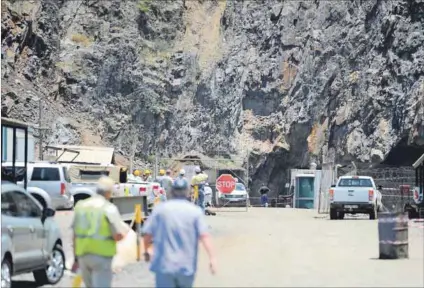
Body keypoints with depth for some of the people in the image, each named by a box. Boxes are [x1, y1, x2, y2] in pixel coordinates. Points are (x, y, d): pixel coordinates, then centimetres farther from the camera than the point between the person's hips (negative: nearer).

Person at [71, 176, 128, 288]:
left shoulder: (81, 205, 7)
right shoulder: (109, 208, -10)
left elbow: (75, 234, 10)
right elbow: (118, 236, -15)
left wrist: (76, 258, 17)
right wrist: (125, 231, 9)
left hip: (83, 254, 6)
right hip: (101, 255, -6)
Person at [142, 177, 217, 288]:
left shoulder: (160, 209, 0)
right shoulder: (195, 211, -1)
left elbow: (147, 234, 0)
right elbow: (204, 236, -13)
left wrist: (146, 251, 17)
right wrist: (212, 258, -18)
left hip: (164, 265, -1)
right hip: (186, 266, 1)